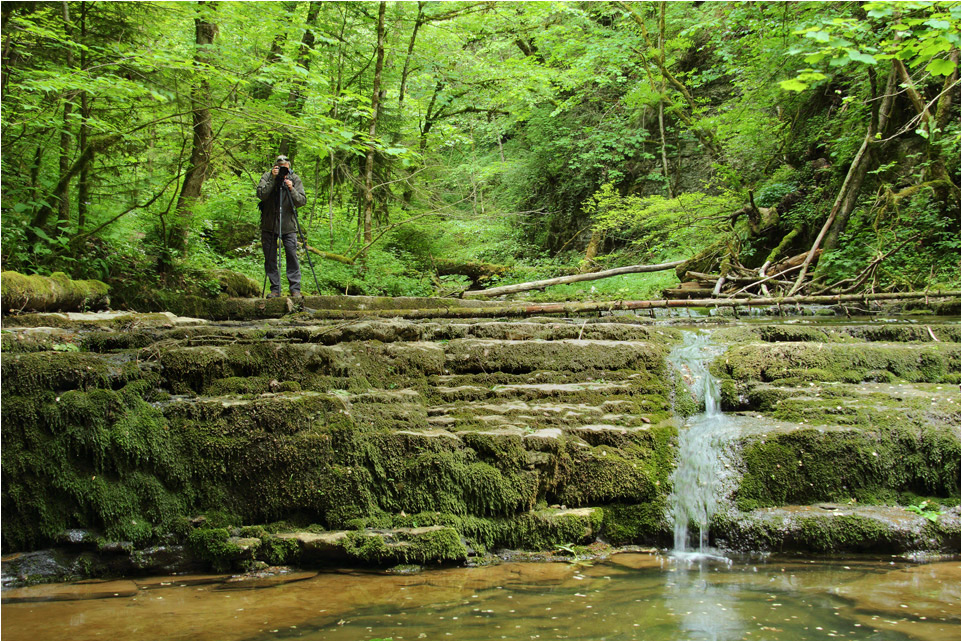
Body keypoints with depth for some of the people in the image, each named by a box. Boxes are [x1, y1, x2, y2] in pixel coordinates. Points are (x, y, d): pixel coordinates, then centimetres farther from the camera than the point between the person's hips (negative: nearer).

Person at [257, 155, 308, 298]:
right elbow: (261, 194, -19)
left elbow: (302, 201, -8)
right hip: (268, 225, 1)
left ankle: (295, 289, -1)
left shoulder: (295, 179, -2)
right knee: (270, 258, 3)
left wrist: (291, 189, -23)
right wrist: (272, 179, -24)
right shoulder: (267, 177, -3)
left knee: (292, 256, -6)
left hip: (288, 226, -1)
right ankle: (275, 289, 10)